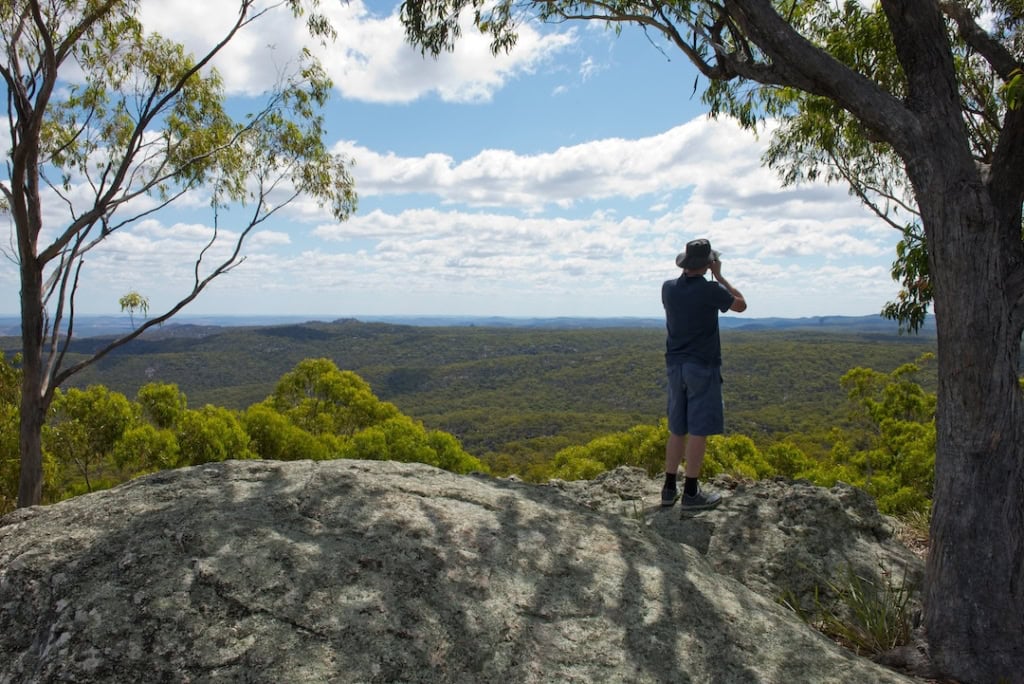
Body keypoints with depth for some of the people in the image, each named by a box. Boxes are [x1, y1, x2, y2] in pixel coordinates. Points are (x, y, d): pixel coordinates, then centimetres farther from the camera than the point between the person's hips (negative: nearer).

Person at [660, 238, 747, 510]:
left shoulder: (668, 288, 1)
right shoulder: (710, 290, -14)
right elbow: (741, 304, 4)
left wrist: (691, 273, 17)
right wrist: (719, 276, 7)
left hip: (675, 365, 6)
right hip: (702, 367, -6)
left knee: (677, 429, 14)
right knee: (698, 430, 0)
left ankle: (670, 488, 17)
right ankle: (690, 493, 4)